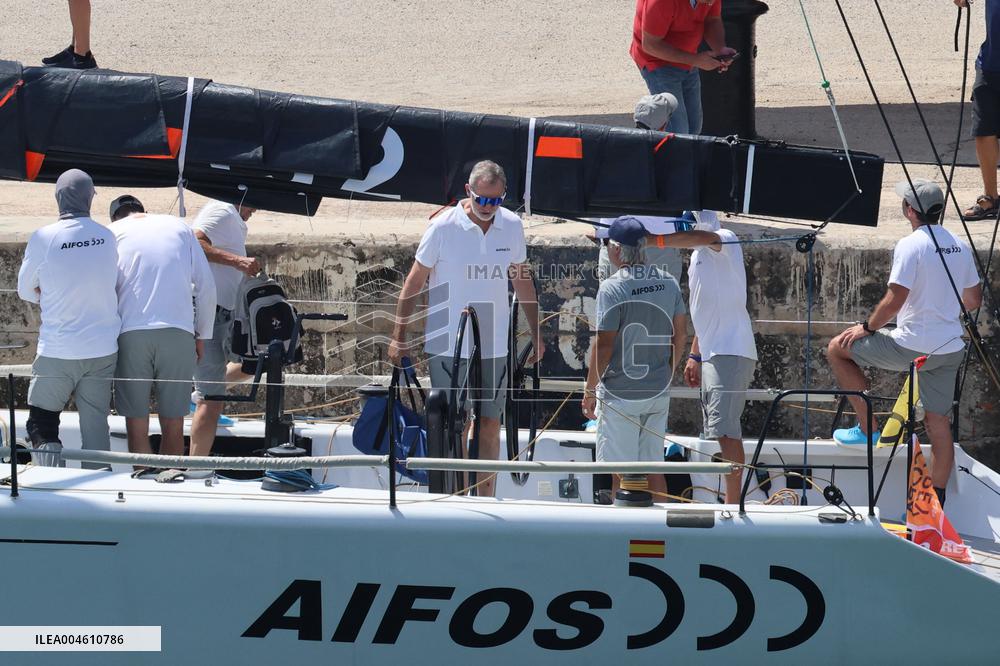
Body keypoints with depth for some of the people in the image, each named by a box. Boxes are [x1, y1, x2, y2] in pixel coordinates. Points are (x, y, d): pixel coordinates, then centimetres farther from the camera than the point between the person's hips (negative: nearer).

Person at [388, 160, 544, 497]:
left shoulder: (512, 226, 2)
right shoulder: (443, 227, -9)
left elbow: (522, 279, 15)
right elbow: (414, 282, -1)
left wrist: (536, 334, 17)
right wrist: (399, 335, -1)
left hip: (494, 346, 4)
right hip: (448, 345, -3)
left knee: (490, 427, 6)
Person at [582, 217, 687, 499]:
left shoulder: (612, 288, -15)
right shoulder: (669, 283, 4)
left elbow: (604, 344, -15)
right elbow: (681, 336, 10)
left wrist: (590, 390, -5)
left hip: (620, 395, -6)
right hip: (659, 392, 6)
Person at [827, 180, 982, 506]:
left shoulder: (910, 245, -13)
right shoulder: (960, 246, 8)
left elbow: (894, 300, -19)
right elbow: (973, 300, 17)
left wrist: (867, 327, -5)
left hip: (912, 345, -7)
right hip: (950, 349, 7)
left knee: (838, 349, 9)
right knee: (938, 421, 11)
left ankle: (868, 427, 9)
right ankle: (936, 501, 12)